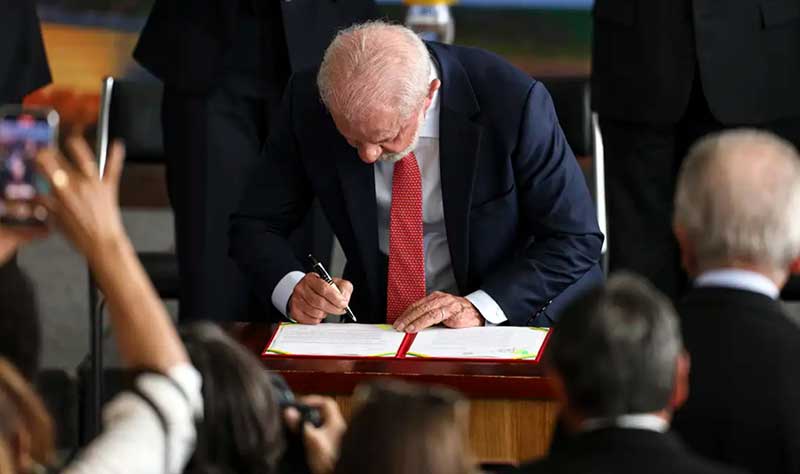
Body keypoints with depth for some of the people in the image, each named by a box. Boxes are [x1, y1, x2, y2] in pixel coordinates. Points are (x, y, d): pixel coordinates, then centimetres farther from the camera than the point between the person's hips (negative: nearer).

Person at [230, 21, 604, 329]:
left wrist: (478, 306, -24)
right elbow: (255, 224, -1)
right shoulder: (309, 102, -12)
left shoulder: (512, 102, -20)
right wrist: (292, 288, -22)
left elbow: (577, 239, -12)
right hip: (378, 322, 2)